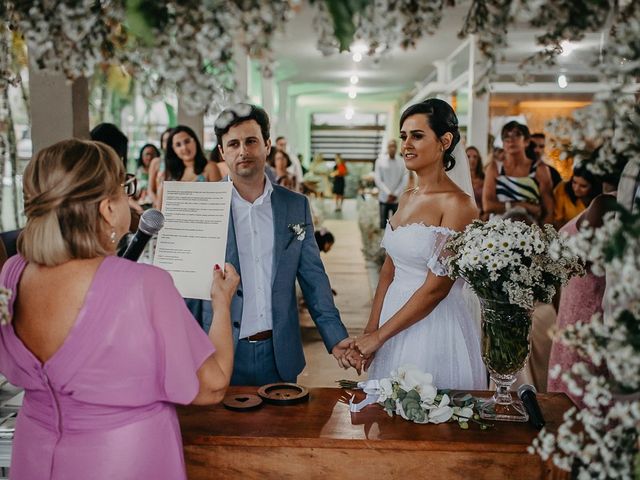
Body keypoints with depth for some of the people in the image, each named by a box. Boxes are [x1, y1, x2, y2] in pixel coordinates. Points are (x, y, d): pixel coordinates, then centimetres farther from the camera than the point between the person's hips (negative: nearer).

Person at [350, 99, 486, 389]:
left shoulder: (458, 204, -15)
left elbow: (436, 288, -18)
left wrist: (379, 336, -12)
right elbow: (389, 269, 9)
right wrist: (371, 329, 0)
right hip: (393, 317, 7)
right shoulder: (406, 199, 8)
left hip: (435, 325, -7)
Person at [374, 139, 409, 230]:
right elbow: (377, 179, -3)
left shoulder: (402, 162, 3)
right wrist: (388, 194, -10)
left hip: (398, 199, 1)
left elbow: (405, 181, 1)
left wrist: (395, 194, -8)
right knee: (383, 223, 1)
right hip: (384, 198, 0)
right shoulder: (380, 161, 2)